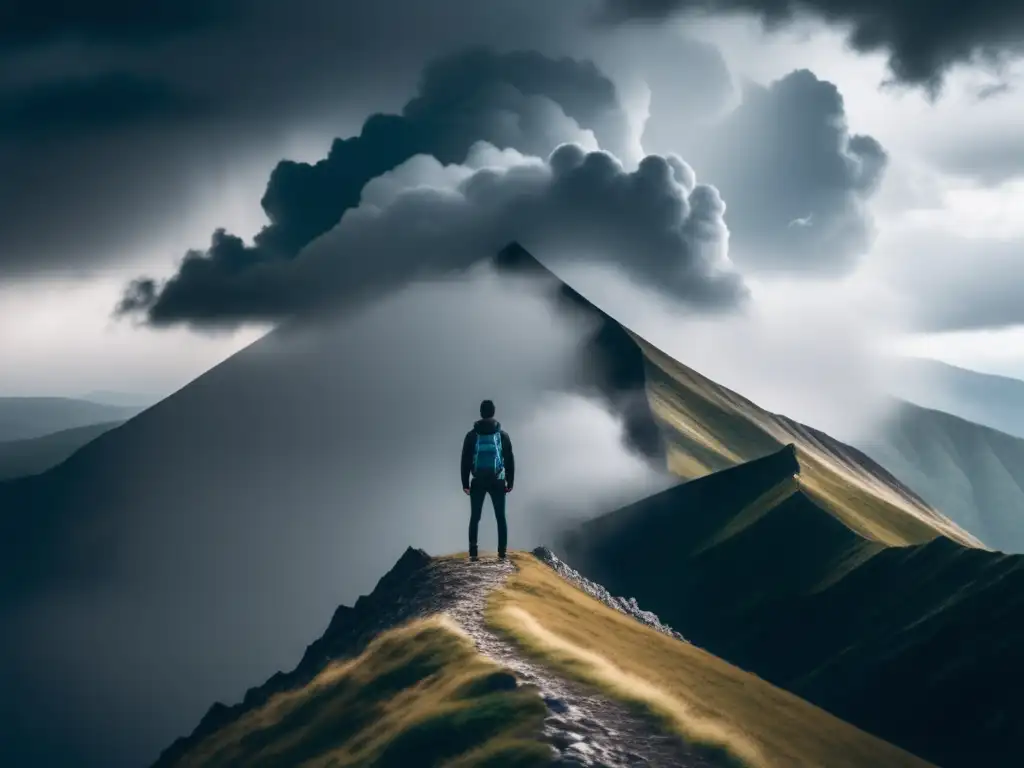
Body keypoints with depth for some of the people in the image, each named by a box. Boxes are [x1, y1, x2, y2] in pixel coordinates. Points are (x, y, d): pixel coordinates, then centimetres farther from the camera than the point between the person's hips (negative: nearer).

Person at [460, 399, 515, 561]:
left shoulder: (472, 435, -2)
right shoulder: (502, 434, -1)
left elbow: (465, 460, 0)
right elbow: (510, 460, 1)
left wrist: (465, 483, 6)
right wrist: (510, 482, 9)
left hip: (478, 482, 0)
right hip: (497, 482, 0)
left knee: (475, 517, 8)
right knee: (501, 518, 5)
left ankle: (473, 553, 3)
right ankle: (502, 553, -1)